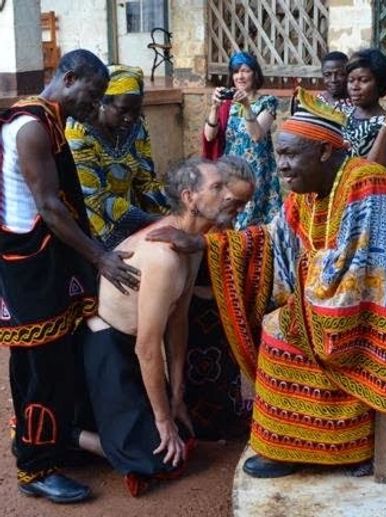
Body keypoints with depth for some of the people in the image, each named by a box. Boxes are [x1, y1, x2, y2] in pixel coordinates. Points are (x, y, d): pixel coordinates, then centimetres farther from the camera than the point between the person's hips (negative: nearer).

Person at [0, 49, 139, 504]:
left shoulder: (47, 121, 14)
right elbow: (48, 206, -22)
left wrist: (92, 253, 17)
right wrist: (99, 257, -20)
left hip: (44, 260, 10)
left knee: (44, 363, 17)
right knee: (47, 367, -3)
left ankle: (45, 445, 30)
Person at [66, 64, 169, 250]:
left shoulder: (136, 127, -2)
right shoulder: (78, 133, -21)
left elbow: (145, 181, 3)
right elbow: (95, 197, -24)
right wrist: (155, 221, -28)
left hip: (128, 225, 6)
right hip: (92, 230, -6)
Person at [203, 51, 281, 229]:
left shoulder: (267, 102, 0)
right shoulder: (226, 103, 8)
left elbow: (257, 135, -15)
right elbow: (209, 136, -4)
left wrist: (246, 105, -24)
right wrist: (215, 107, -17)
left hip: (256, 171, -3)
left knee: (254, 221, -6)